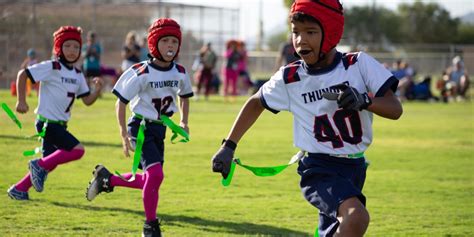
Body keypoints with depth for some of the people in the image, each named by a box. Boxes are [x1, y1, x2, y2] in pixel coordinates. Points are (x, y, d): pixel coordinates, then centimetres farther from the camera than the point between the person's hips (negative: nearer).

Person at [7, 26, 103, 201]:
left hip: (60, 124, 8)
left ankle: (19, 189, 23)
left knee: (50, 162, 13)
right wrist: (21, 101, -16)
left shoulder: (78, 75, 9)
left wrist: (98, 89, -9)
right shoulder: (51, 68, -13)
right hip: (47, 122, -8)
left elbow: (87, 101, 10)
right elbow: (23, 74, -13)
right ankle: (40, 166, -7)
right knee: (78, 150, -18)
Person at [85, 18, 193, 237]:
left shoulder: (180, 73, -2)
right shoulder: (142, 72, -17)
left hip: (160, 129, 7)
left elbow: (184, 96, 20)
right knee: (155, 173, -21)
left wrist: (183, 122, 9)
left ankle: (106, 179, 33)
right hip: (141, 127, -7)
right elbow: (121, 103, -11)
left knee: (150, 180, 11)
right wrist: (124, 134, -15)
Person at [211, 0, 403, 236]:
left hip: (355, 168, 3)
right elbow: (256, 103, 13)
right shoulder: (289, 78, -5)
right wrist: (228, 146, 11)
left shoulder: (359, 64, -6)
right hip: (318, 169, -3)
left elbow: (395, 109, -10)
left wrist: (363, 100, -29)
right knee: (356, 216, -30)